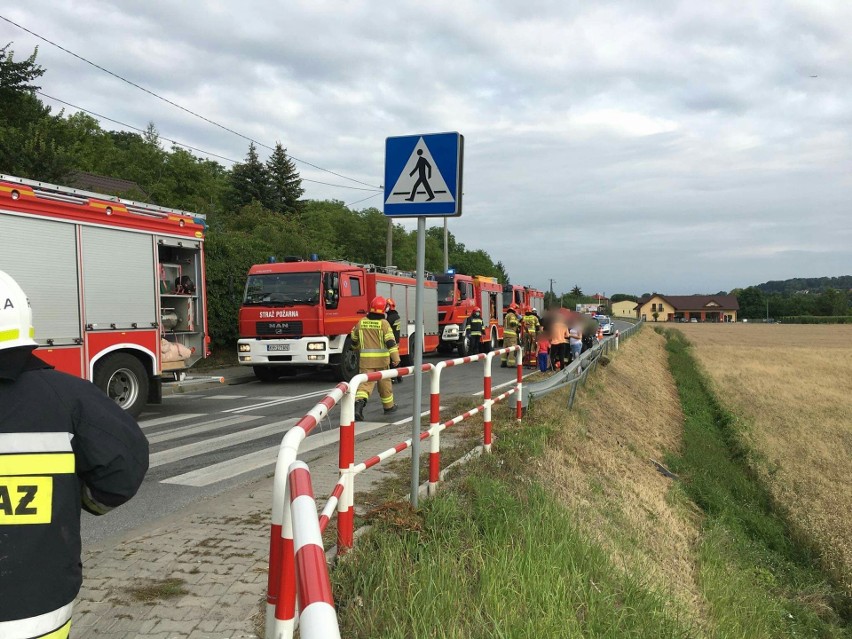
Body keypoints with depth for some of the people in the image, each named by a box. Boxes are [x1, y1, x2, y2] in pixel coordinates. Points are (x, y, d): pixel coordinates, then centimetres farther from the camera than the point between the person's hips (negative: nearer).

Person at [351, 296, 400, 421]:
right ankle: (388, 406, 30)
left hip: (365, 359, 2)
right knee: (384, 382, 15)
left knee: (365, 382, -3)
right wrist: (396, 358, -13)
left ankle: (359, 403, -28)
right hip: (381, 359, -2)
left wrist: (359, 348, 39)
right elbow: (390, 342, -14)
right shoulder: (384, 323, -7)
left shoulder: (361, 322, 5)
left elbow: (354, 340, 19)